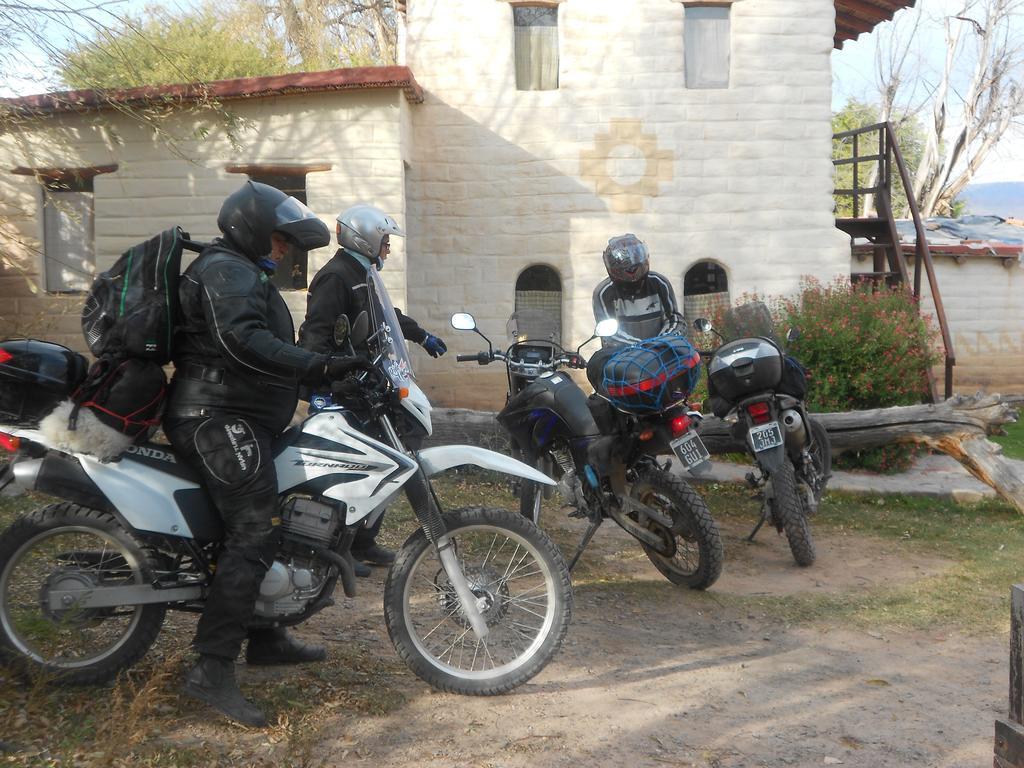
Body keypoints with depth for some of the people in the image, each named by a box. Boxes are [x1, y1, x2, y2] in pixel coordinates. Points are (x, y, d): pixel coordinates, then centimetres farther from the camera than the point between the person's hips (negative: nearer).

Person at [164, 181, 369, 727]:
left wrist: (317, 375, 22)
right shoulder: (225, 270, -10)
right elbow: (243, 341, -28)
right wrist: (318, 367, -33)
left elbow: (267, 347, 25)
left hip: (238, 421, 12)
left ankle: (265, 639, 29)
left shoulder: (246, 275, 25)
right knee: (254, 533, -19)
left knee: (266, 523, 18)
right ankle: (212, 671, -19)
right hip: (220, 420, -12)